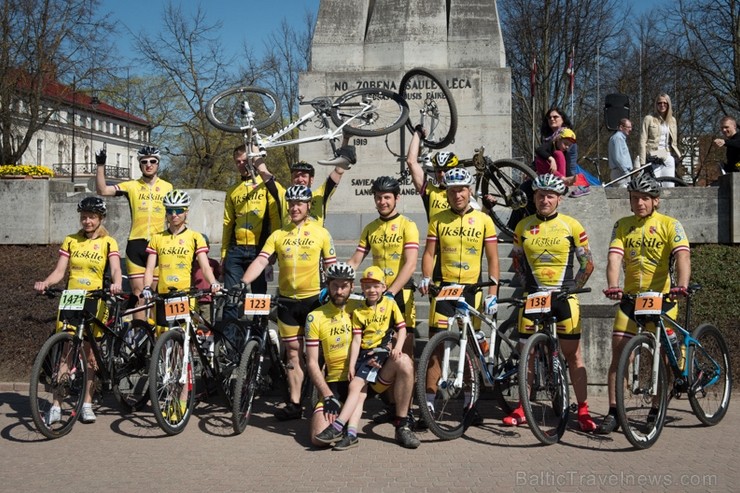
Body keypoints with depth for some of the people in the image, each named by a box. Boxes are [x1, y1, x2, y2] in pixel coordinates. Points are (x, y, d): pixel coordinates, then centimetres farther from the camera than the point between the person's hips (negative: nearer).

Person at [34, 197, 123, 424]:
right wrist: (45, 283, -18)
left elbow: (116, 270, -11)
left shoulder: (108, 243, 2)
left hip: (94, 301, -1)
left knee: (89, 354, 5)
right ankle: (56, 406, 0)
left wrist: (116, 284, -33)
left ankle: (87, 403, 17)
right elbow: (59, 271, 2)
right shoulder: (70, 241, 8)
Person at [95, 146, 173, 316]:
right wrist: (101, 165, -14)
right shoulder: (131, 186, 4)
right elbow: (102, 190, -6)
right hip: (136, 244, -1)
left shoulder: (167, 187, 9)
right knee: (138, 291, -2)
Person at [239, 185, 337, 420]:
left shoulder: (321, 233, 0)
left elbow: (331, 266, 3)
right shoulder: (278, 235, 4)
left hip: (314, 299, -2)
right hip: (287, 300, 3)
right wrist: (243, 282, -19)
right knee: (293, 352, 8)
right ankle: (294, 403, 13)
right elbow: (261, 261, -5)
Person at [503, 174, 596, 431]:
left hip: (563, 297, -2)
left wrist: (571, 289, -2)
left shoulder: (572, 226, -2)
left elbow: (588, 264, 4)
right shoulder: (523, 226, 5)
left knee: (573, 353, 1)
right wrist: (528, 284, 7)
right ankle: (522, 408, 16)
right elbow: (517, 260, 17)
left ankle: (583, 410, 7)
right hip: (533, 296, 2)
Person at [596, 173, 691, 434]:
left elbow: (682, 256, -19)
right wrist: (613, 286, -28)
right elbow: (614, 258, -9)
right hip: (631, 297, 2)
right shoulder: (622, 226, 4)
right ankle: (613, 411, 2)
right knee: (619, 352, -4)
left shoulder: (670, 225, -4)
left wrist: (681, 286, -38)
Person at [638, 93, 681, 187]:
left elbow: (674, 141, 21)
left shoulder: (672, 120, 15)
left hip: (668, 157, 5)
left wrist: (676, 155, 11)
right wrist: (642, 162, -9)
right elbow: (643, 141, -3)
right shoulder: (649, 119, 1)